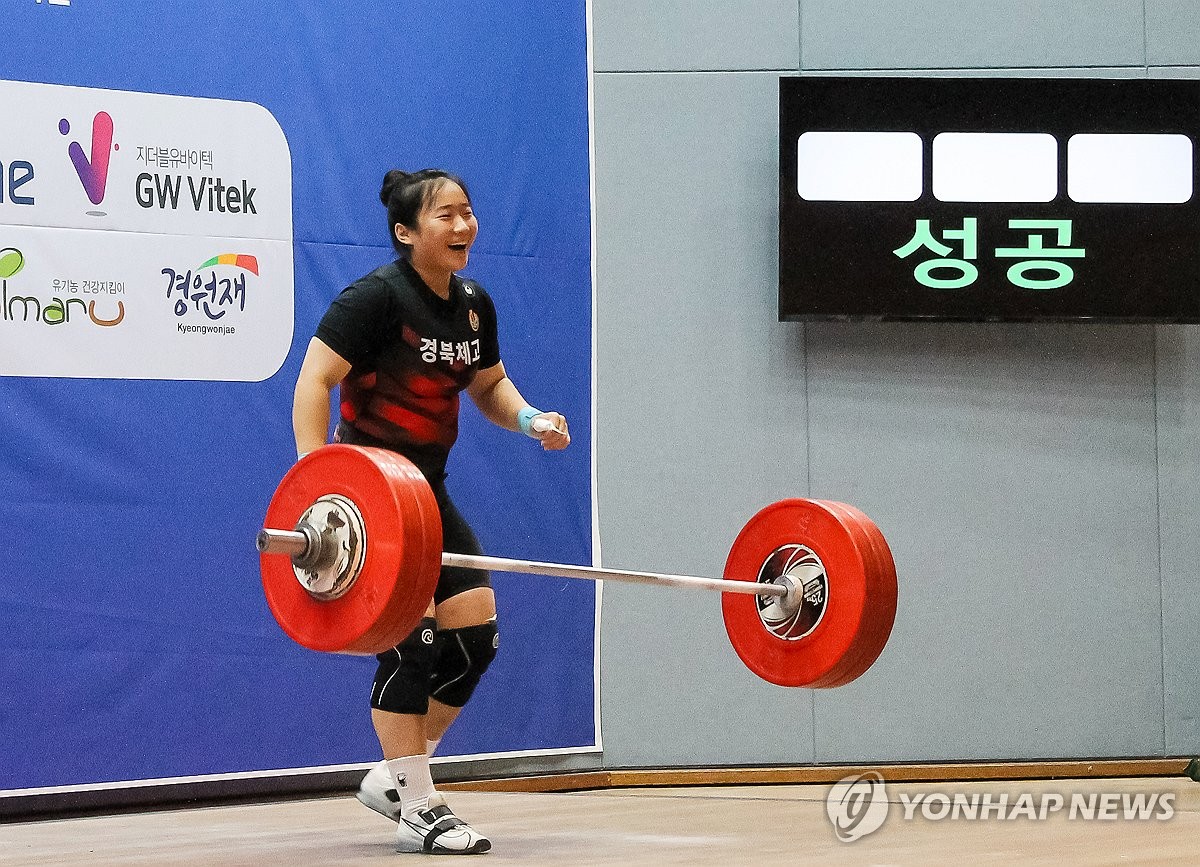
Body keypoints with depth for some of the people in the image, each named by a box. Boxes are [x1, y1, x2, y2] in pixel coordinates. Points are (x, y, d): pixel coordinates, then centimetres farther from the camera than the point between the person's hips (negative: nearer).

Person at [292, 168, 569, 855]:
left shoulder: (473, 305, 7)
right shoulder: (378, 296, -16)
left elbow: (488, 385, 21)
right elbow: (315, 381, -20)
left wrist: (530, 419, -1)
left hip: (428, 487, 8)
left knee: (477, 631, 2)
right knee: (412, 636, -16)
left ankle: (394, 778, 16)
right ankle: (418, 811, -8)